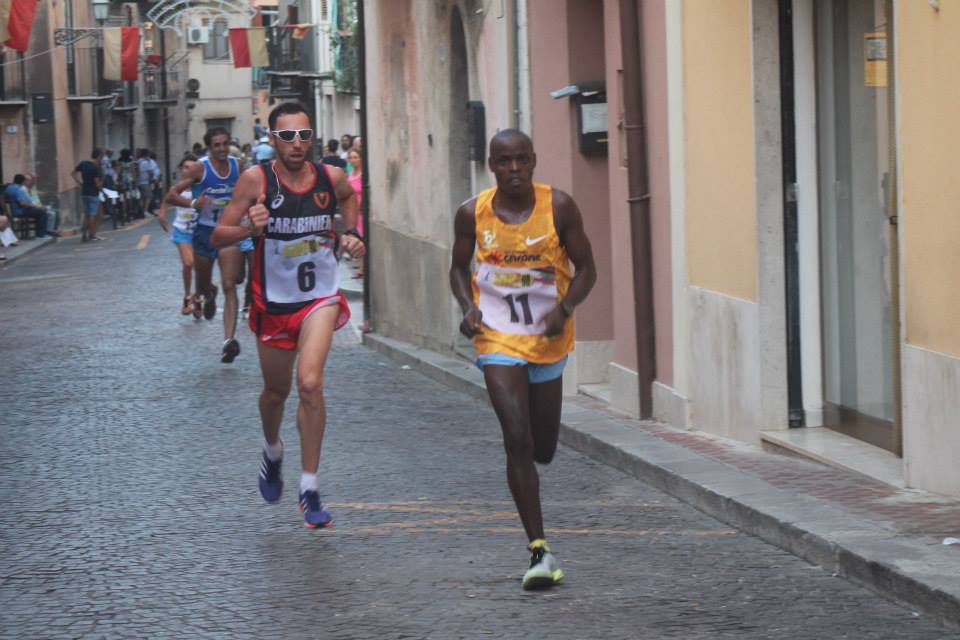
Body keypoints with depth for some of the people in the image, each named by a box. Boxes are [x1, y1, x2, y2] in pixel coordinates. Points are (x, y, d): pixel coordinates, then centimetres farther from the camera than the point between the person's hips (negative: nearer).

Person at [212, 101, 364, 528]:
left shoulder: (330, 177, -4)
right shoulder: (256, 179, -11)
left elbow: (348, 197, 22)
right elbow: (219, 236, -11)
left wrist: (350, 233, 7)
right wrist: (249, 227, -29)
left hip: (320, 297, 0)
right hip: (273, 301, 0)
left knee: (310, 384, -19)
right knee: (276, 391, 16)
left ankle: (310, 489, -11)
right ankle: (272, 453, 50)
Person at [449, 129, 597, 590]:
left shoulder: (559, 207, -8)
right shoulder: (473, 213, -6)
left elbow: (585, 268, -2)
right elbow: (459, 267, 9)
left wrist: (563, 309, -20)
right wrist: (468, 307, -10)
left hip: (549, 339, 1)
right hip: (498, 338, -1)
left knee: (543, 450, 11)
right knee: (517, 441, -14)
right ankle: (539, 551, -11)